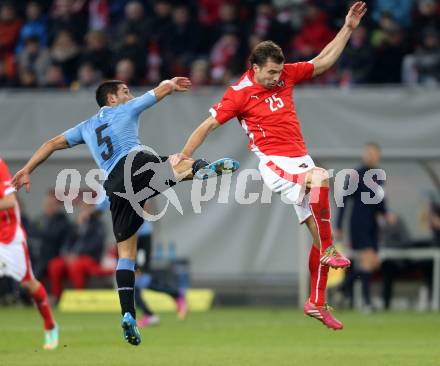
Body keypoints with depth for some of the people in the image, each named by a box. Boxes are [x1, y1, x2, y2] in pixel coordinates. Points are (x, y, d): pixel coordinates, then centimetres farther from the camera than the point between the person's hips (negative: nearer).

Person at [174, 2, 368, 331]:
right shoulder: (239, 93, -8)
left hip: (300, 160, 6)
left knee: (318, 229, 5)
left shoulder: (285, 75, 6)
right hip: (274, 163, -6)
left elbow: (324, 62, 16)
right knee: (321, 178, -36)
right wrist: (184, 156, -2)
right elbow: (209, 125, -2)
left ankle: (317, 303, 15)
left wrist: (348, 28, 11)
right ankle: (329, 250, -29)